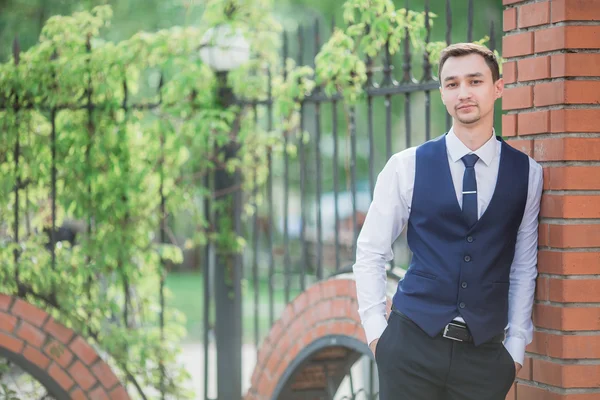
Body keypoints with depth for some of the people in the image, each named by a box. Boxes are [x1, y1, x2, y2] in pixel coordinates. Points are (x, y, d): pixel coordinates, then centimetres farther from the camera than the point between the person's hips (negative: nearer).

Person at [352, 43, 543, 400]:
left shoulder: (527, 173, 4)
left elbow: (523, 267, 9)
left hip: (485, 353, 1)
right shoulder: (406, 167, 1)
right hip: (412, 344, -1)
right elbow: (370, 253, 6)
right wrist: (376, 330, 0)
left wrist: (516, 345, 5)